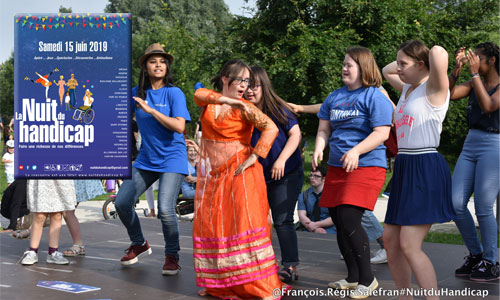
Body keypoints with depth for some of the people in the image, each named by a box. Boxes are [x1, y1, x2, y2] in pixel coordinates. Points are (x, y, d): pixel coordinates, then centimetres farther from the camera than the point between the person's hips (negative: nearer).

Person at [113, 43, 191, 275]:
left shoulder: (174, 93, -9)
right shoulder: (137, 93, 6)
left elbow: (179, 126, -21)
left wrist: (151, 110, -24)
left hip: (171, 159, -6)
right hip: (145, 160, 6)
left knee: (165, 209, -18)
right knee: (122, 203, 2)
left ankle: (172, 256, 5)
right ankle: (139, 245, 26)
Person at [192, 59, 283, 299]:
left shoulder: (245, 108, -6)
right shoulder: (210, 101, 8)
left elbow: (271, 128, -17)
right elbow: (198, 93, -13)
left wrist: (254, 157, -21)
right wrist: (225, 99, -23)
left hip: (239, 172, -5)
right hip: (211, 173, 5)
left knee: (245, 223, -12)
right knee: (210, 224, 7)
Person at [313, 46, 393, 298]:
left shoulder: (375, 97, -6)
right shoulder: (334, 97, 15)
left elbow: (382, 133, -14)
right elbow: (324, 129, 17)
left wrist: (356, 151, -26)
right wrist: (318, 149, -3)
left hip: (366, 166, -7)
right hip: (337, 167, 8)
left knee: (349, 220, -17)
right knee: (339, 222, 8)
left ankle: (367, 280, -5)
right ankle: (353, 277, 22)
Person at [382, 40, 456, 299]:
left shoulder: (434, 88, -9)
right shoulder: (407, 88, 15)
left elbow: (438, 53, -29)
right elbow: (386, 71, 36)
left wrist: (435, 56, -7)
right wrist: (405, 61, 20)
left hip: (426, 169, -9)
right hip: (404, 168, 9)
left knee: (409, 245, -14)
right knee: (390, 239, 11)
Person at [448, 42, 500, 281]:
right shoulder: (475, 83, 11)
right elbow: (448, 94, 1)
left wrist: (474, 73, -19)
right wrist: (457, 68, -9)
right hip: (470, 145, 6)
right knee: (456, 204, 1)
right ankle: (476, 255, 18)